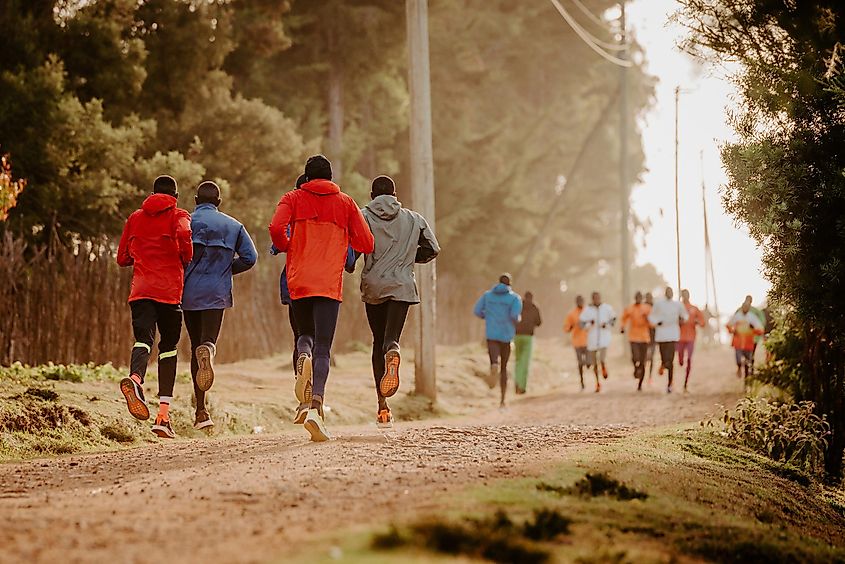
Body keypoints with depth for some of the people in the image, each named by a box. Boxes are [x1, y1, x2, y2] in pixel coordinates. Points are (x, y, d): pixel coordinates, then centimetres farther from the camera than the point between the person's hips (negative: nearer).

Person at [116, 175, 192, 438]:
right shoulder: (178, 216, 7)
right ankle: (163, 415, 3)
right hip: (170, 289, -2)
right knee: (168, 347, 10)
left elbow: (122, 258, 20)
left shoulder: (135, 218, 18)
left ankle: (135, 378, -48)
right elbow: (184, 234, -17)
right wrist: (187, 259, 2)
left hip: (140, 289, 2)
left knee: (143, 338, -11)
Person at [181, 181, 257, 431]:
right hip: (217, 293, -1)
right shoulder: (233, 225, 11)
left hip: (190, 292, 1)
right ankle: (207, 352, -51)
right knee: (207, 342, -9)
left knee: (195, 346, 12)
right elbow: (250, 257, 3)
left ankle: (201, 412, 11)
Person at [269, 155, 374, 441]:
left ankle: (303, 358, -12)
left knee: (306, 334, 24)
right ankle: (315, 408, -24)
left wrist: (286, 247, 11)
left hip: (298, 281, 1)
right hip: (330, 284, -1)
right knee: (323, 348, -5)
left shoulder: (293, 198, 9)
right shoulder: (346, 203, 10)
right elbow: (366, 244, 6)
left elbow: (276, 228, -10)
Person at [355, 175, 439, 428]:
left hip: (372, 287, 0)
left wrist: (350, 266, 10)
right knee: (390, 338, -8)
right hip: (401, 287, 0)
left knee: (378, 342, 13)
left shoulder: (363, 216, 4)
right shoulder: (413, 219, 11)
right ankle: (392, 351, -50)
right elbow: (432, 249, 10)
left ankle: (383, 406, 7)